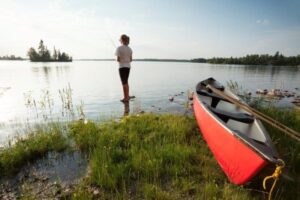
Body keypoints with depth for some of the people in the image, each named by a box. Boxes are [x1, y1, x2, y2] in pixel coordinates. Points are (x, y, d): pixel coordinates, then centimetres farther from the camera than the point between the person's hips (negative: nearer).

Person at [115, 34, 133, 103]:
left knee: (124, 82, 0)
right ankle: (127, 96, 25)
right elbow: (131, 59, 8)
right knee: (126, 82, 18)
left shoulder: (119, 48, -10)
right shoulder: (129, 49, 7)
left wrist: (117, 60, 9)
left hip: (122, 67, -6)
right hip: (128, 66, 6)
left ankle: (126, 98, 5)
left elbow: (118, 59, -13)